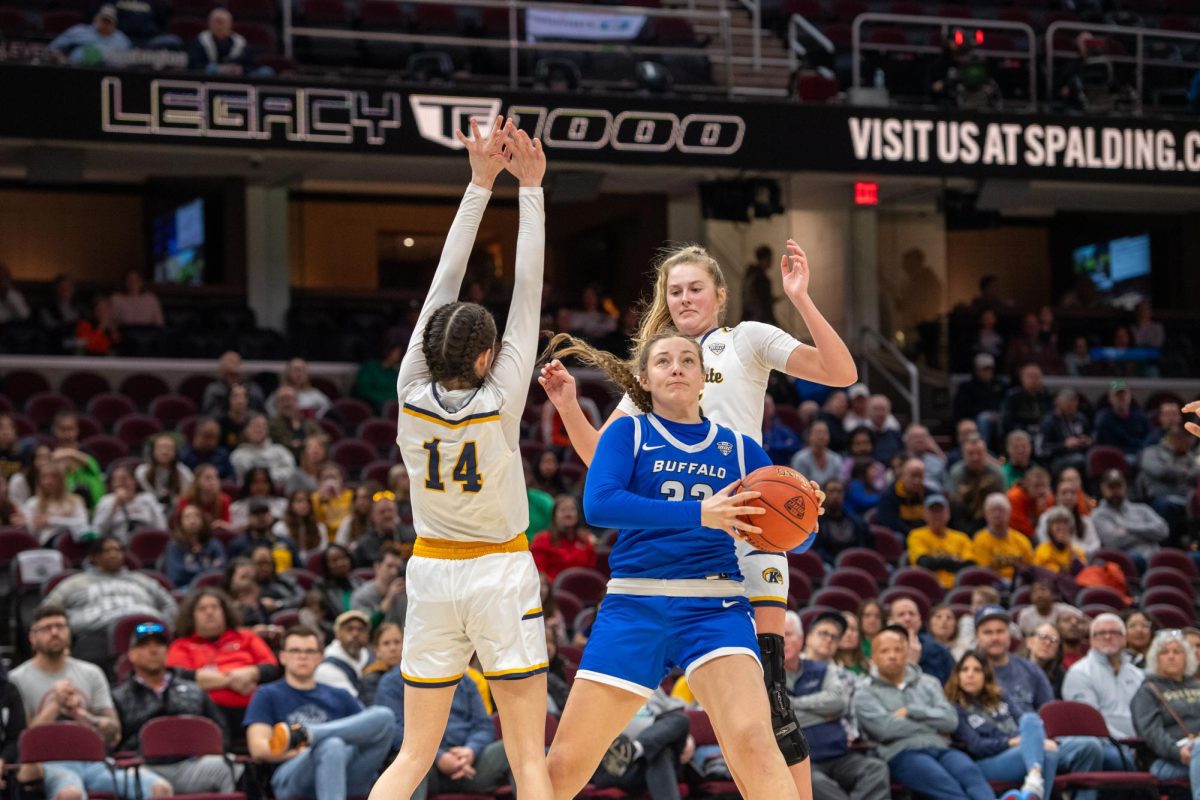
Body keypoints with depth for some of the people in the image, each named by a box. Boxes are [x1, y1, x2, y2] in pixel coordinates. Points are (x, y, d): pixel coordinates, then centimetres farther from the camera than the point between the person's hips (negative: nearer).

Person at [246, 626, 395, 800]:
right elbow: (258, 748, 3)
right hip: (291, 782, -4)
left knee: (383, 715, -20)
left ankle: (304, 734, -29)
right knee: (331, 746, -39)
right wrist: (300, 752, -11)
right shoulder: (267, 695, 18)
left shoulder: (340, 697, 29)